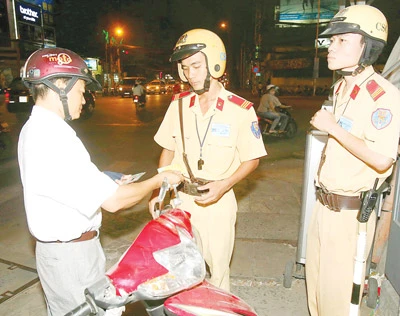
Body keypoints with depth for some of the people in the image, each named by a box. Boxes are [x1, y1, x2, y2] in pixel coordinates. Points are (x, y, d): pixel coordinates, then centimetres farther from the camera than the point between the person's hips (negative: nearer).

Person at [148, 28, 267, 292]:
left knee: (217, 267, 9)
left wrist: (223, 186, -19)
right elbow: (168, 151, 10)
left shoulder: (240, 110, -11)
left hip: (217, 201, -3)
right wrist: (157, 190, 4)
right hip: (180, 199, 3)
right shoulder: (179, 104, 2)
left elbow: (252, 160, -4)